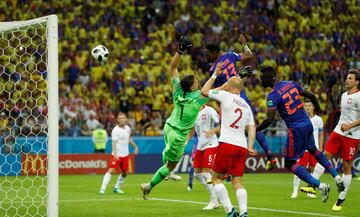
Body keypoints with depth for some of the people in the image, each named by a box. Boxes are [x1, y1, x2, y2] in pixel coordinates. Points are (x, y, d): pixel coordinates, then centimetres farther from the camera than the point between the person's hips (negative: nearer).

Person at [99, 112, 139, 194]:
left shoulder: (128, 128, 6)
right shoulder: (115, 130, -15)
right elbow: (114, 143, -23)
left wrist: (135, 147, 24)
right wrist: (115, 154, -34)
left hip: (125, 154, 7)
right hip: (117, 155, -7)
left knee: (124, 172, 12)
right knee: (111, 170, -16)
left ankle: (116, 187, 29)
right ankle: (103, 189, -17)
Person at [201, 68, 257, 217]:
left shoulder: (226, 96, 0)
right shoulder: (246, 106, 19)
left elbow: (204, 91, 10)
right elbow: (252, 128, 13)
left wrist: (215, 75, 20)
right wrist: (250, 147, 8)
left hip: (227, 144, -6)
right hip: (242, 146, 6)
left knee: (216, 178, 4)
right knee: (237, 181, 6)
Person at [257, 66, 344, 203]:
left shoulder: (273, 96, -17)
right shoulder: (291, 84, 5)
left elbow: (269, 120, -23)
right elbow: (310, 96, 15)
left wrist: (254, 130, -10)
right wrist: (317, 107, 35)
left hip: (296, 129, -8)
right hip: (307, 123, 8)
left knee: (290, 163, 4)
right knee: (312, 150, 34)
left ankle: (320, 186, -5)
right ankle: (336, 177, 30)